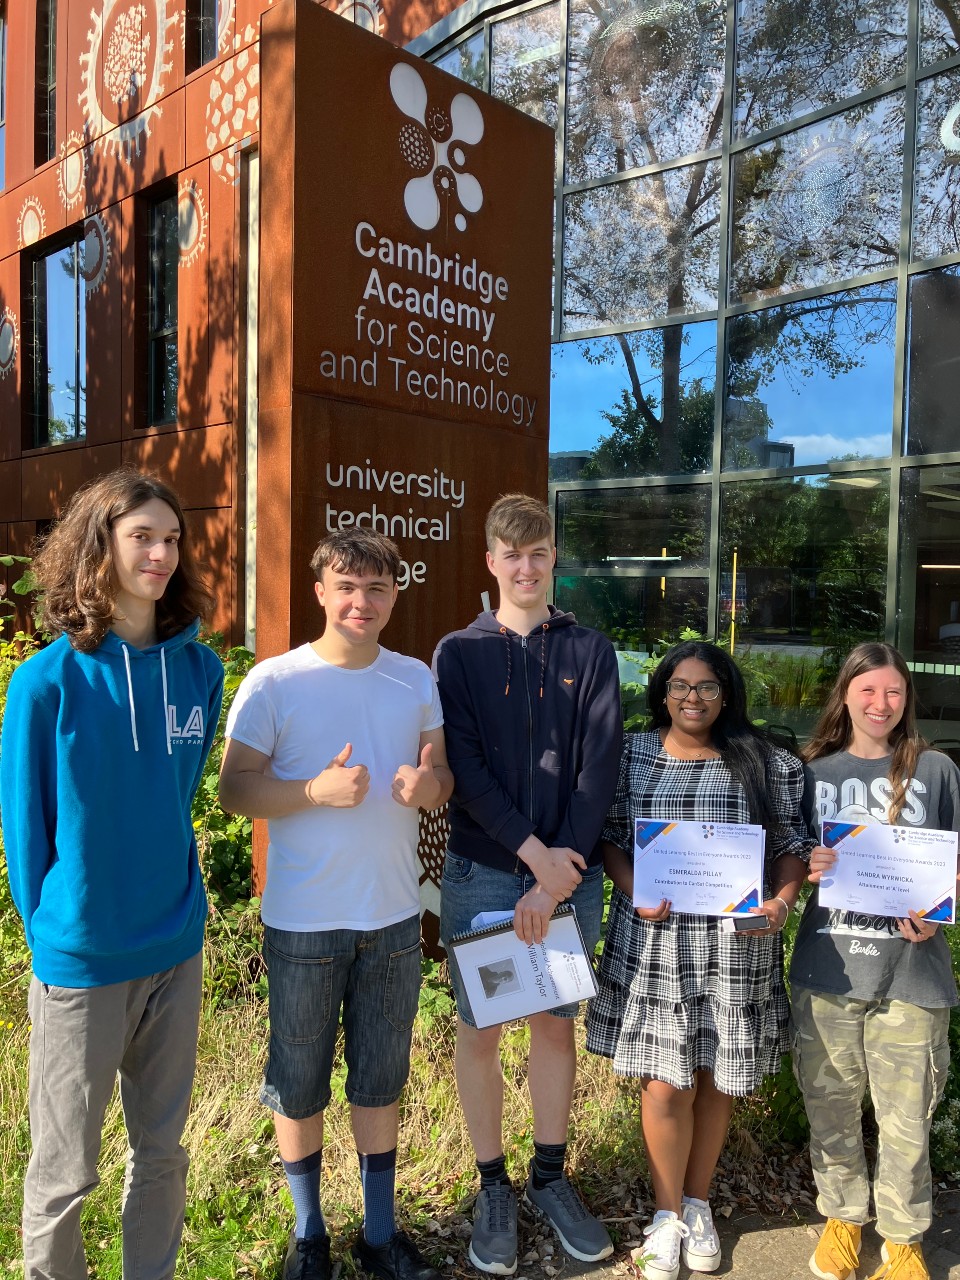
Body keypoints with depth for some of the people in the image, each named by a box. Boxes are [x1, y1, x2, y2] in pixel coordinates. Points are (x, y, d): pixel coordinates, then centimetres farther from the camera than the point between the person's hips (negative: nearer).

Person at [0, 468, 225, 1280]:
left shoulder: (199, 669, -3)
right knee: (66, 1170, 14)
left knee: (162, 1148, 20)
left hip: (176, 949, 4)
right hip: (80, 961, -4)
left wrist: (178, 902, 10)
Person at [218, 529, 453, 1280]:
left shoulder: (417, 680, 2)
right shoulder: (274, 682, -10)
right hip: (303, 920, -3)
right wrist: (317, 790, -25)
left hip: (394, 915, 3)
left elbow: (442, 776, 9)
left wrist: (430, 784, -15)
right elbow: (234, 789, -10)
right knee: (299, 1082, 14)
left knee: (381, 1079, 18)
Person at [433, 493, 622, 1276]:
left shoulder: (591, 652, 2)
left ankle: (551, 1177, 35)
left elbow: (600, 767, -6)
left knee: (557, 1023, 14)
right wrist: (532, 851, -18)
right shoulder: (459, 653, 0)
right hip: (482, 871, -1)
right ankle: (493, 1189, 30)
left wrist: (560, 875, -14)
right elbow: (464, 765, -9)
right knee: (480, 1029, 10)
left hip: (570, 869, 1)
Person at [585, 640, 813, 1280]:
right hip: (654, 944, 0)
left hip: (738, 947, 1)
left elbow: (793, 844, 6)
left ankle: (698, 1203, 40)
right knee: (666, 1086, 3)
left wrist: (781, 902, -10)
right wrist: (636, 892, -10)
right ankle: (668, 1214, 30)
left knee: (716, 1080, 14)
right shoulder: (633, 754, 1)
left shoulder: (765, 763, 1)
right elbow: (609, 836, 5)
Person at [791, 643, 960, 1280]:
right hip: (827, 969, 2)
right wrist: (808, 866, -10)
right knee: (831, 1107, 13)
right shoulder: (815, 771, 6)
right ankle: (843, 1216, 36)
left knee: (907, 1118, 7)